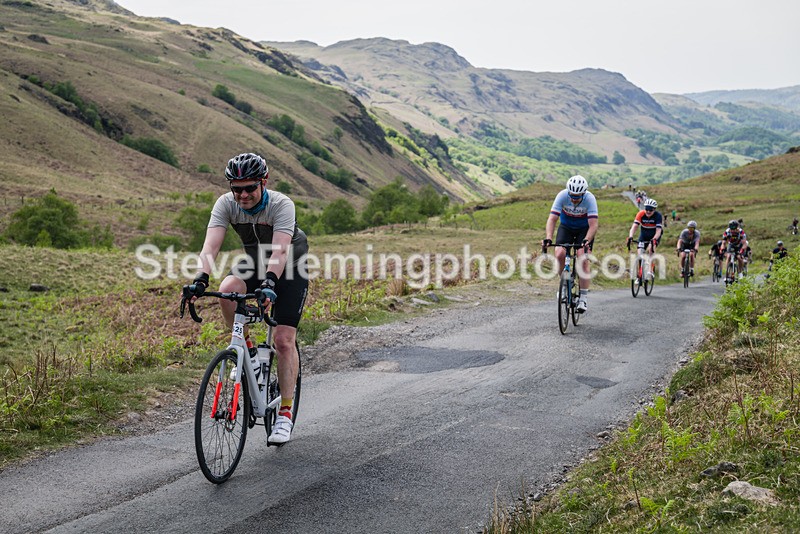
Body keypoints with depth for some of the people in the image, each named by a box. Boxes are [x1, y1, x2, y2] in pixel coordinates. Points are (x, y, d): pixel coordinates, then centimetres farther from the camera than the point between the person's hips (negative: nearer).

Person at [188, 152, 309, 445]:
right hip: (255, 264, 4)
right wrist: (201, 279, -47)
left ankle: (285, 413, -3)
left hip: (291, 267, -3)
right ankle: (246, 347, -5)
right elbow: (211, 245, -29)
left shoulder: (281, 205, -30)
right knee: (226, 290, -31)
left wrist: (270, 283, -58)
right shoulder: (226, 204, -19)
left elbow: (280, 251, -42)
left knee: (284, 340, -13)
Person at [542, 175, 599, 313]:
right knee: (559, 254, -22)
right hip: (566, 227, 2)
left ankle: (583, 299, -14)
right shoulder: (562, 196, -27)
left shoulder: (590, 199, -30)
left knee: (582, 259, -19)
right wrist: (548, 238, -47)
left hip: (584, 229, -2)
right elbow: (552, 219, -31)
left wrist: (586, 240, -52)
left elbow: (593, 225, -35)